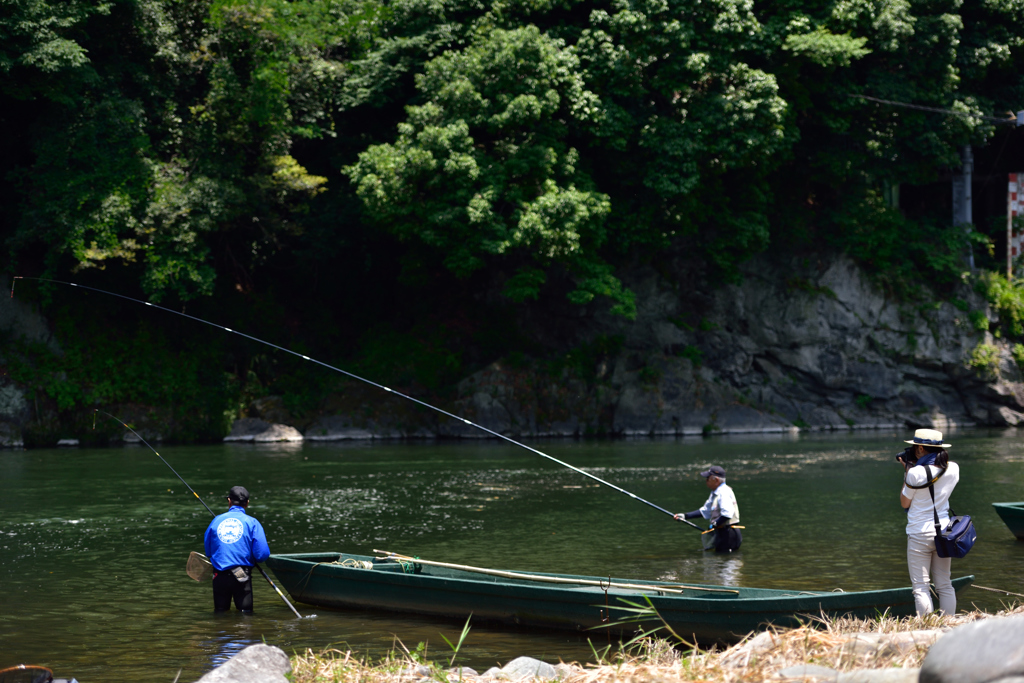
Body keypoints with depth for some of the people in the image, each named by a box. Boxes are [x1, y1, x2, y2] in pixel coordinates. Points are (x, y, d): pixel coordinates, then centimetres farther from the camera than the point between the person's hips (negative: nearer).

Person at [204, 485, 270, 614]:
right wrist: (251, 558, 13)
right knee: (246, 612, 2)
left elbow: (208, 551, 12)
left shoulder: (216, 521, 5)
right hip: (242, 576, -2)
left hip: (219, 575, 2)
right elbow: (262, 554, -8)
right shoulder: (252, 522, -3)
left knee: (220, 612, 14)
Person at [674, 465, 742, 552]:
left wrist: (715, 524, -21)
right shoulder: (715, 493, 17)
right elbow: (705, 511, 26)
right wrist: (685, 516, 20)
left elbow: (727, 513, -31)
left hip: (728, 534, -11)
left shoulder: (724, 493, -18)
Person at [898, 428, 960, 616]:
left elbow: (904, 503, -4)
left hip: (920, 534, -5)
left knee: (921, 587, -1)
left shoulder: (916, 473, -17)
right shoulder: (953, 469, 0)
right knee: (944, 585, 12)